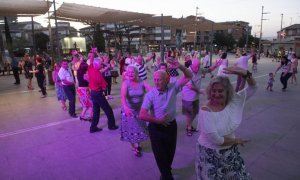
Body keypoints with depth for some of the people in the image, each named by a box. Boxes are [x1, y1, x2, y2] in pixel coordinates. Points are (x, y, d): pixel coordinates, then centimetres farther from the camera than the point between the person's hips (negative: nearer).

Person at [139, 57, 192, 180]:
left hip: (171, 125, 3)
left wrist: (180, 67, -33)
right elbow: (142, 115, -23)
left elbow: (188, 76, -14)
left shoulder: (173, 87, -10)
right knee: (160, 154, 11)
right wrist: (159, 120, -18)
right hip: (156, 128, -3)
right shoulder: (150, 95, -18)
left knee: (170, 152, 23)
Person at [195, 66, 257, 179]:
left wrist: (246, 74, -25)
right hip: (210, 154, -5)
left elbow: (253, 88, -5)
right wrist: (236, 140, -10)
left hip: (231, 152, 5)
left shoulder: (234, 101, -11)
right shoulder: (206, 111, -28)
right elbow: (216, 140, -26)